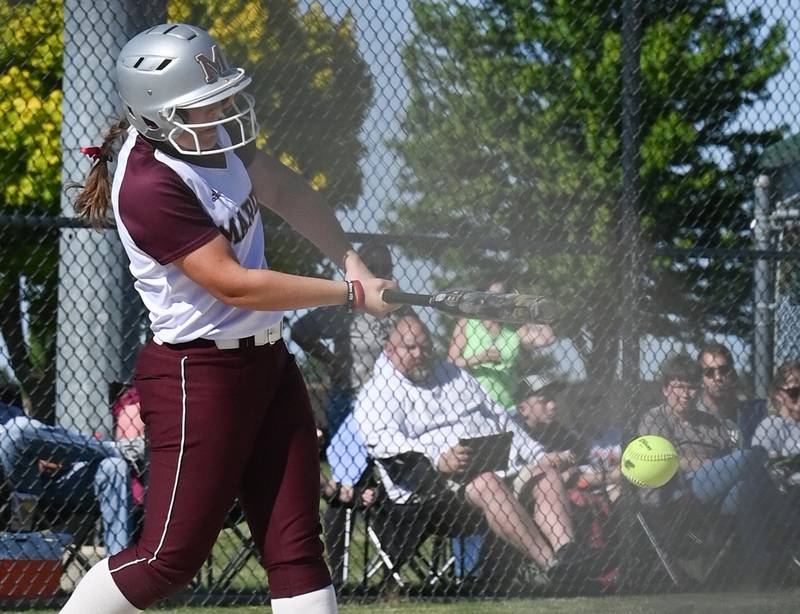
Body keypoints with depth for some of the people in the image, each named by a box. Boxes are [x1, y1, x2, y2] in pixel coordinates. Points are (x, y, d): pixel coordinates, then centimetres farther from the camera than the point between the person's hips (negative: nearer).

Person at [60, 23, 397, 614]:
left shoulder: (207, 134, 2)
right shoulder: (150, 187, -25)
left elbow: (282, 189, 17)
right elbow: (236, 284, -25)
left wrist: (351, 259, 3)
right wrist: (352, 294, -19)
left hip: (267, 361, 9)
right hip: (200, 375, -9)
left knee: (296, 548, 5)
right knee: (171, 556, -5)